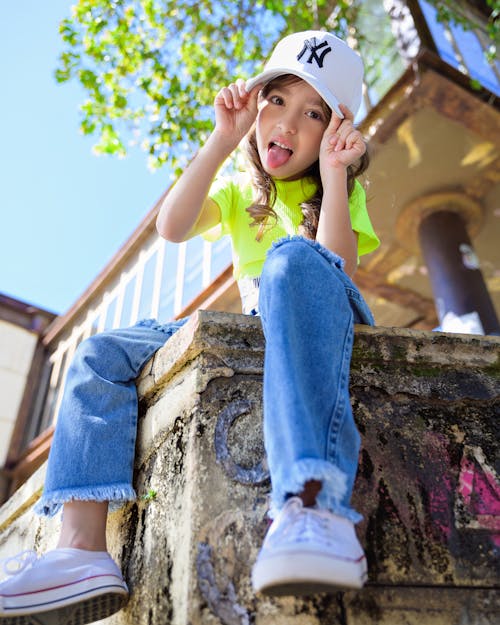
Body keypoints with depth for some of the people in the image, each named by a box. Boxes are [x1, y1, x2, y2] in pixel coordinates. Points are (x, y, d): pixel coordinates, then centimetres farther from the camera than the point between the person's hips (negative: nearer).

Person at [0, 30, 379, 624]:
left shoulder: (344, 189, 7)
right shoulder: (239, 187, 16)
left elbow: (337, 270, -13)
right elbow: (171, 228, -5)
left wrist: (333, 171, -16)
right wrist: (222, 139, -10)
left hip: (328, 324, -4)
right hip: (256, 329, 4)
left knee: (295, 259, -38)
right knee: (102, 354, -8)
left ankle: (313, 502, -54)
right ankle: (82, 550, -24)